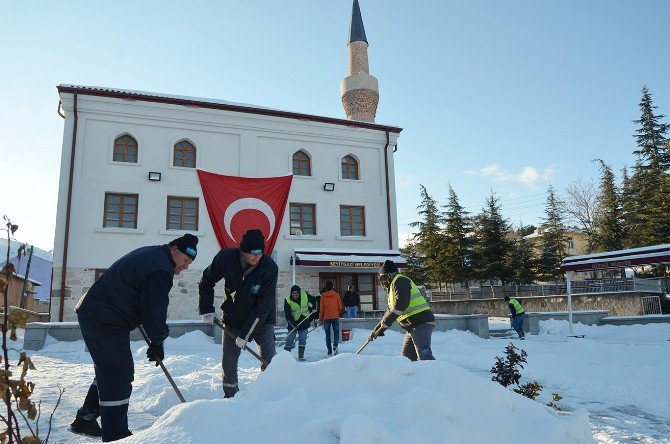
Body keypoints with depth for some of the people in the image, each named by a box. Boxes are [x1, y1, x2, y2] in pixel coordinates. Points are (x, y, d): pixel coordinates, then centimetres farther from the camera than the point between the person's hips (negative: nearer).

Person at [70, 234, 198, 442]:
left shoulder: (151, 253, 13)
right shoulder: (160, 270, -21)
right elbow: (154, 311, -20)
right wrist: (157, 341, -5)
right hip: (105, 322, -11)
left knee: (108, 372, 21)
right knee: (118, 377, -6)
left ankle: (85, 420, 33)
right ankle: (115, 435, 1)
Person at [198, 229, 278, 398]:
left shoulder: (270, 267, -26)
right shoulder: (225, 258, -20)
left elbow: (264, 305, -24)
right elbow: (206, 282, 0)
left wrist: (245, 334, -23)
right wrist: (207, 309, -2)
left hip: (262, 320, -2)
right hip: (233, 319, 2)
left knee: (270, 361, -7)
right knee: (228, 362, 6)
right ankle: (230, 396, 26)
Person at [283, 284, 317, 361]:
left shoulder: (305, 295, -9)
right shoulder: (287, 300, -16)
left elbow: (313, 299, 12)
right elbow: (287, 314, -16)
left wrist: (311, 307, -1)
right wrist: (293, 324, -24)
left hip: (304, 322, 2)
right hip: (293, 322, -2)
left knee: (302, 340, 2)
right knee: (290, 339, -2)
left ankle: (301, 356, 9)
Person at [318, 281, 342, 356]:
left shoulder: (323, 296, -2)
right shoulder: (336, 295, -4)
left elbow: (321, 309, 1)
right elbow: (340, 307, 1)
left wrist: (320, 319, 9)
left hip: (326, 317, 1)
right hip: (335, 317, -1)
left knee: (327, 334, 9)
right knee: (336, 332, 7)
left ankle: (329, 351, 7)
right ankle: (335, 346, -16)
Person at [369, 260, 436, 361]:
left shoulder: (399, 281, -6)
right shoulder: (393, 286, 26)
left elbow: (400, 305, -20)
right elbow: (390, 311, 29)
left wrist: (384, 324, -14)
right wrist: (376, 330, 25)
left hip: (421, 323, -11)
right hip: (413, 326, 11)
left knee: (425, 357, -17)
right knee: (406, 357, 10)